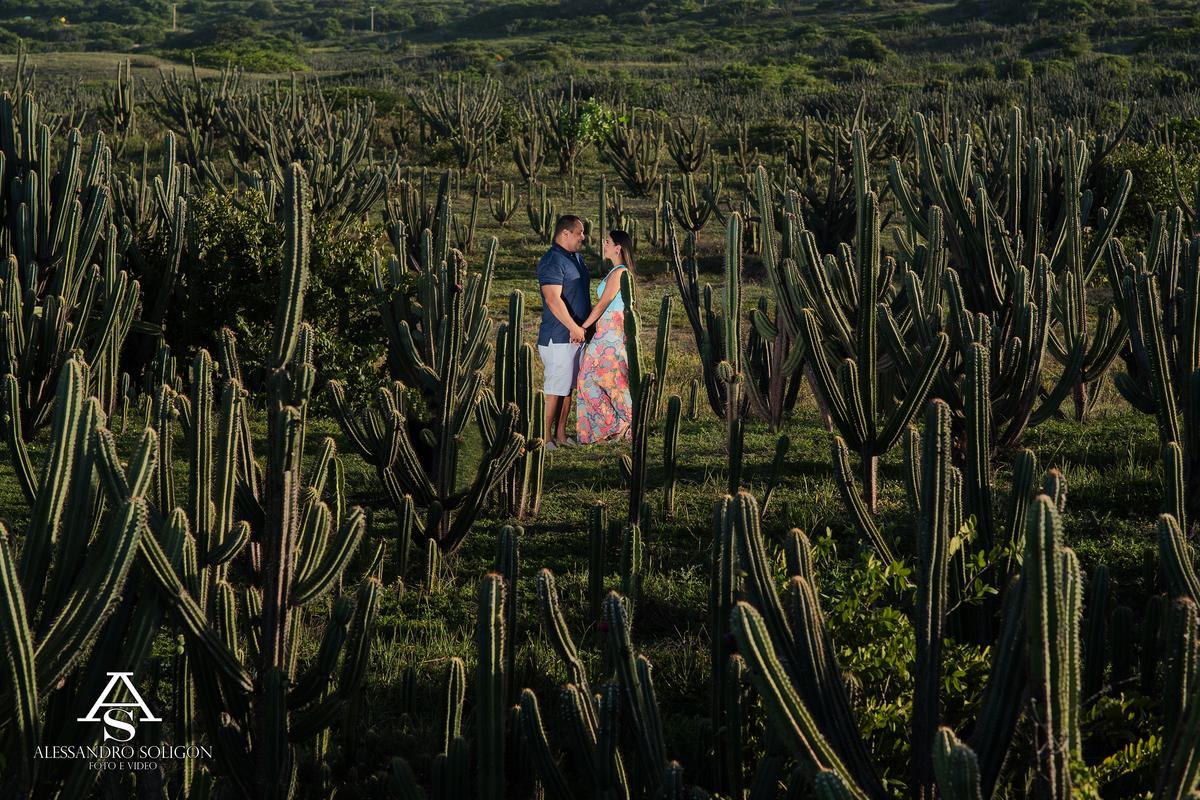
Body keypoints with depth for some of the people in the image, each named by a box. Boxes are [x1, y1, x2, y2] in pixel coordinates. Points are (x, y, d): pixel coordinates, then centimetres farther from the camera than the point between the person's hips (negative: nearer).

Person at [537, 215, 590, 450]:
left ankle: (561, 435, 18)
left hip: (577, 335, 9)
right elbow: (553, 300, -25)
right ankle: (545, 437, 0)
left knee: (568, 387, 12)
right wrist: (574, 327, -27)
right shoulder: (552, 261, -15)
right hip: (558, 338, -9)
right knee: (555, 388, -7)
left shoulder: (576, 258, 16)